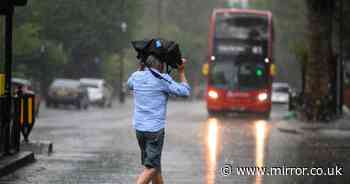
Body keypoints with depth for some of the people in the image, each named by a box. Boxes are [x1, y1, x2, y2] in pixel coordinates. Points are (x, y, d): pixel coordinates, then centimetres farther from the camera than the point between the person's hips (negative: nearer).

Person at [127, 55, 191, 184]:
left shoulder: (136, 76, 6)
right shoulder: (163, 79, -9)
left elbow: (129, 85, 30)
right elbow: (185, 92, -2)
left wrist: (141, 67, 29)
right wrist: (181, 71, 7)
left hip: (139, 127, 6)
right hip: (155, 129, -6)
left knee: (155, 164, 18)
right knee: (151, 167, -6)